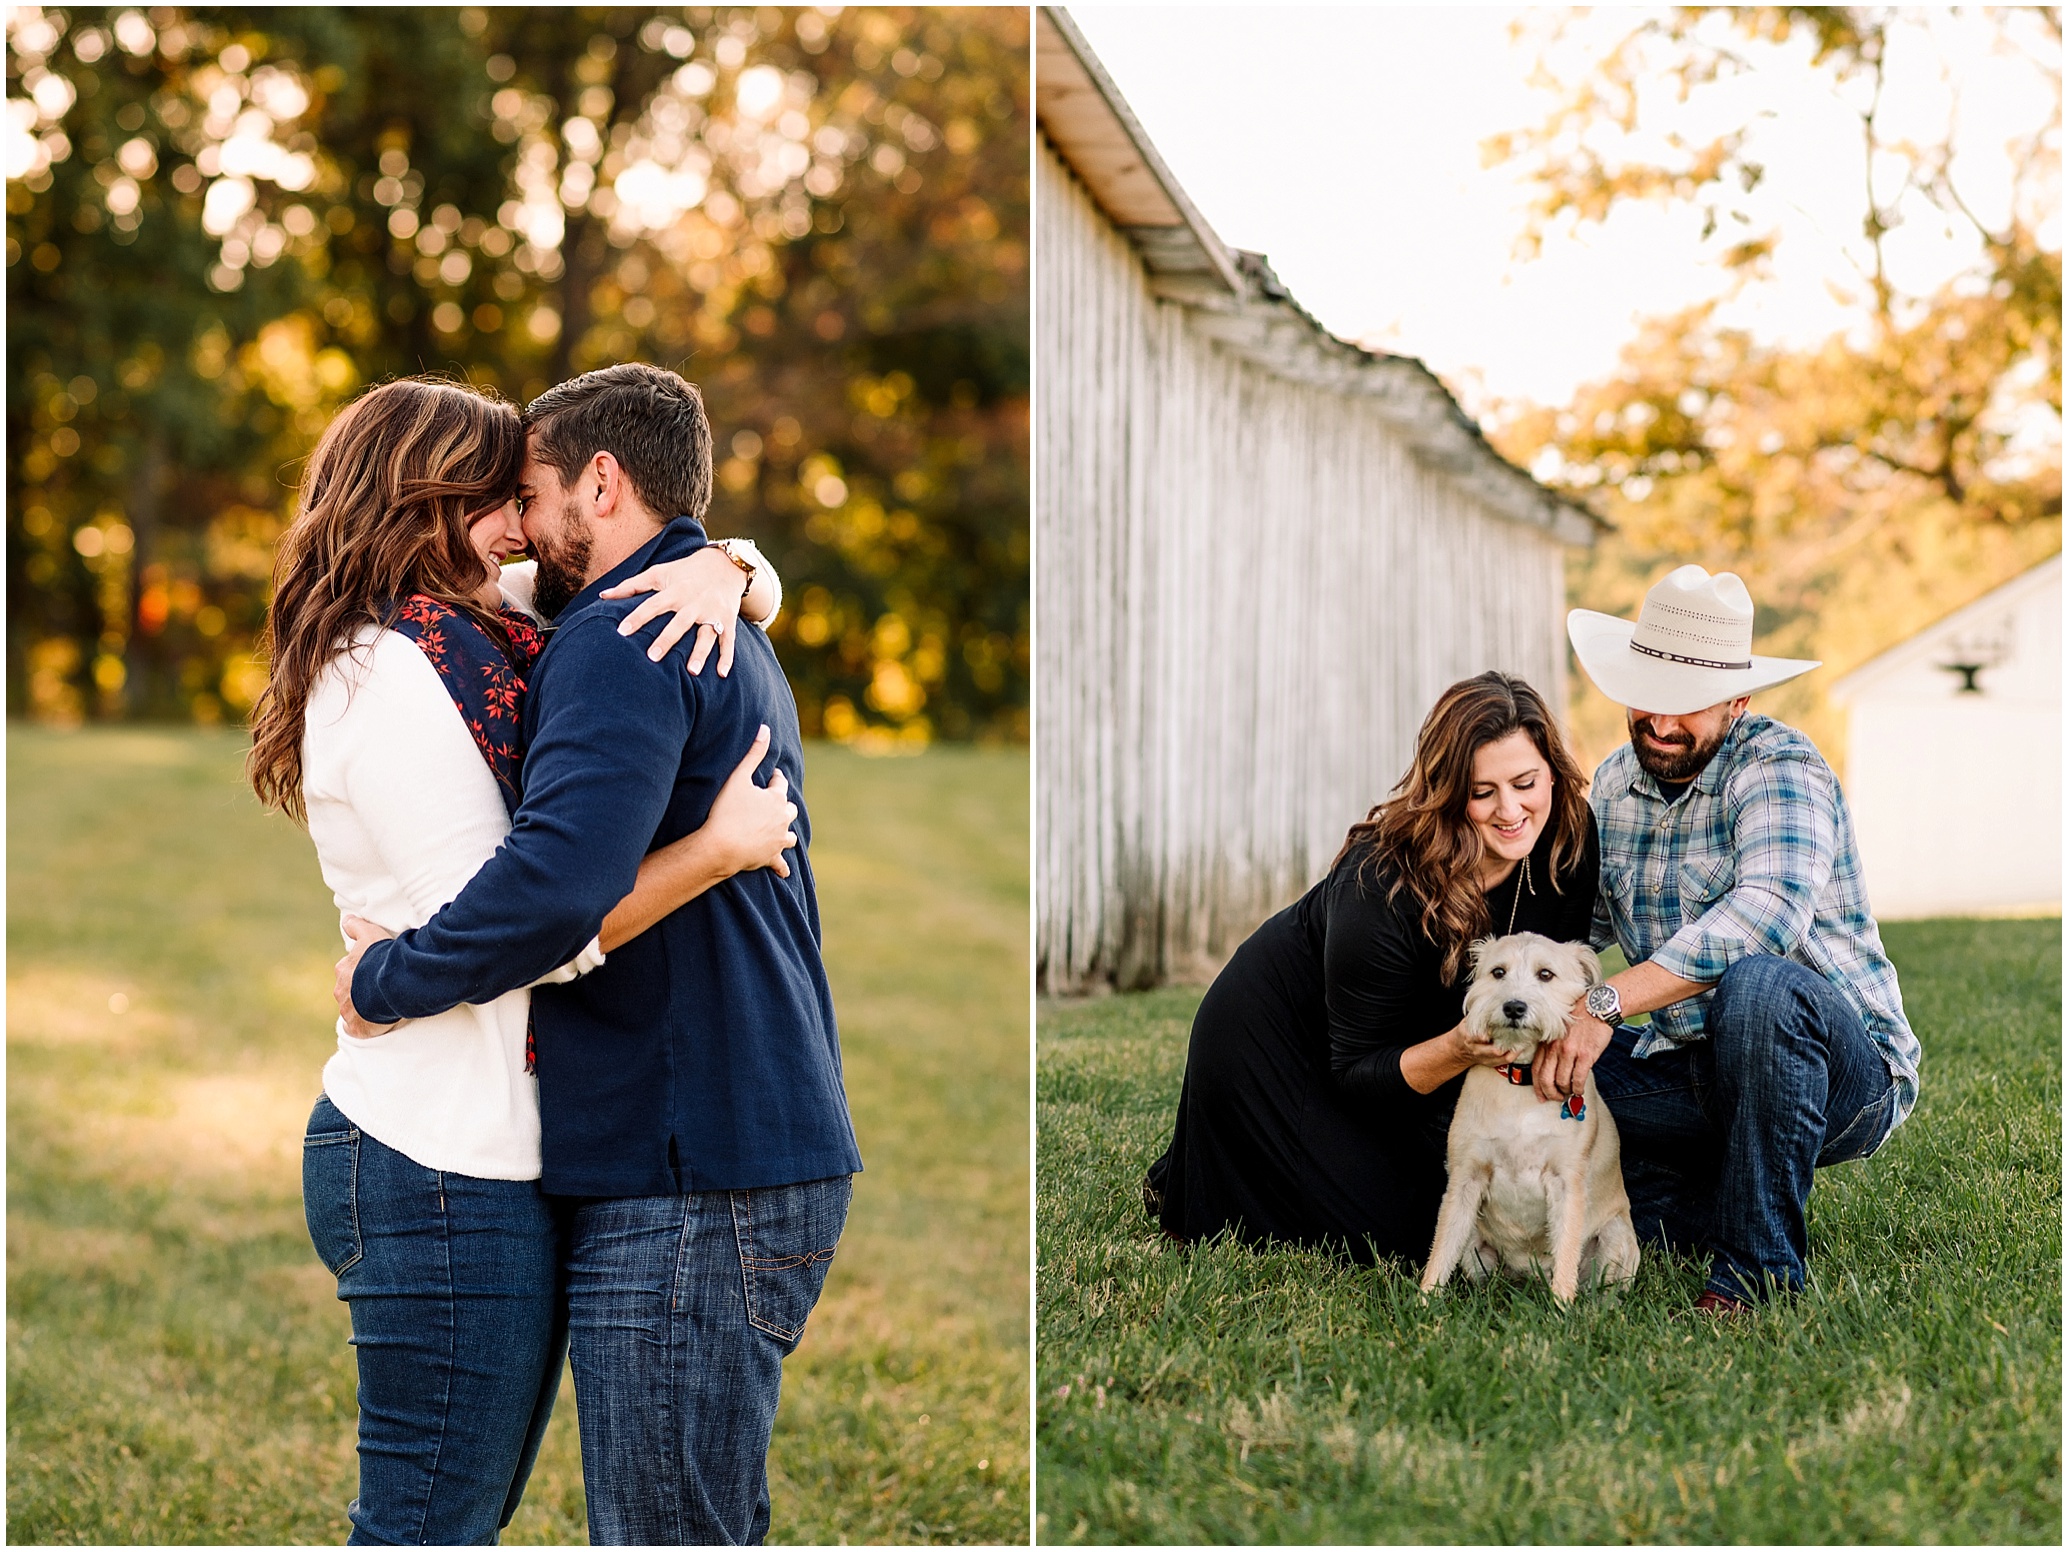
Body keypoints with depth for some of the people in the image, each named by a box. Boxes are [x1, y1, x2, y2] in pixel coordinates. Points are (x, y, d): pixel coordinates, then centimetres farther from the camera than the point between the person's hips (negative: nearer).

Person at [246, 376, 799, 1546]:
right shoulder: (385, 671, -13)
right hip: (445, 1165, -9)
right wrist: (721, 848, -17)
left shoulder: (497, 624, 12)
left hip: (496, 1152, 10)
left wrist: (723, 574, -6)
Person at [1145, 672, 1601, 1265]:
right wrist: (1458, 1050, -46)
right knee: (1395, 1235, -8)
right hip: (1271, 1036, -7)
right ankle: (1182, 1187, 16)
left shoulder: (1568, 848, -20)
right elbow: (1357, 1072, -29)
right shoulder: (1381, 885, -38)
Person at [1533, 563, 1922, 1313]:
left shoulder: (1780, 769, -16)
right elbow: (1583, 920, 14)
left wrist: (1608, 1002, -42)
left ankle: (1761, 1260, -23)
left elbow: (1770, 912, -35)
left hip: (1850, 1074, -7)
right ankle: (1718, 1206, 5)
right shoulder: (1616, 781, 8)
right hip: (1693, 1072, 7)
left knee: (1756, 984, -39)